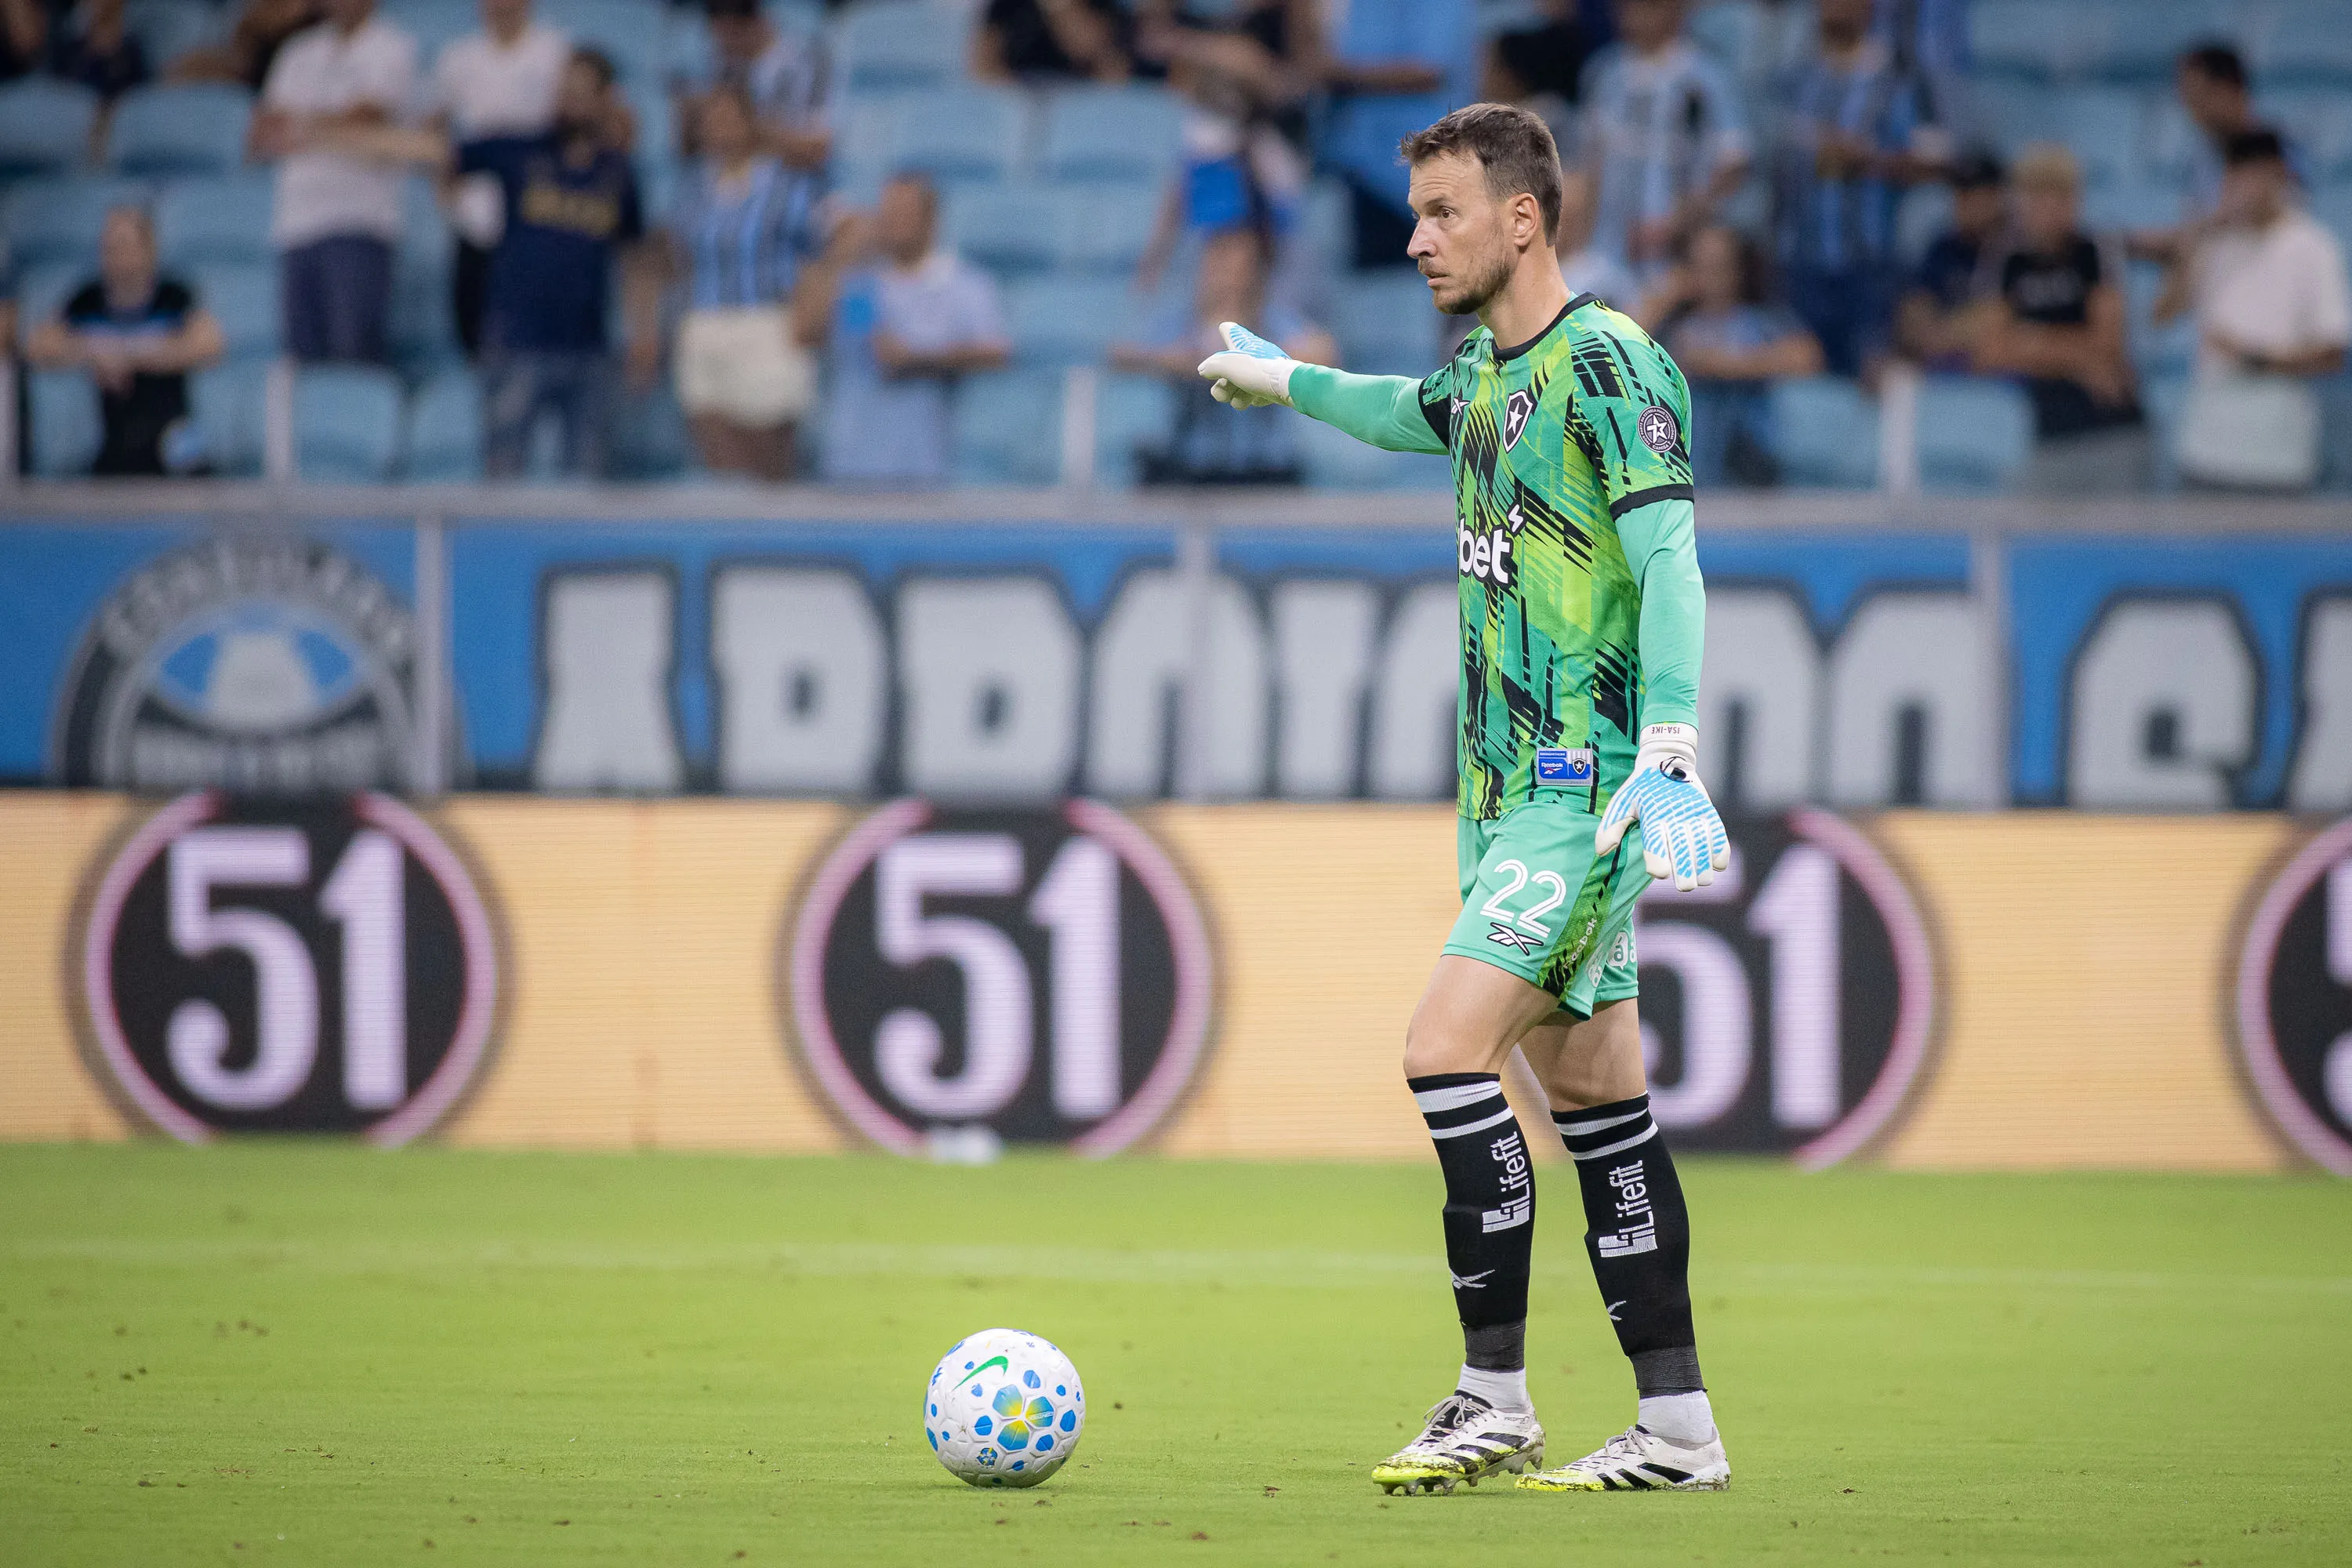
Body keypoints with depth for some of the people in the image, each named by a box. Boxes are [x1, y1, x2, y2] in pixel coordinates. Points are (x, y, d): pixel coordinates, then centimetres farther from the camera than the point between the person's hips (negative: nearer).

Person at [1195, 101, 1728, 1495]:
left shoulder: (1609, 362, -12)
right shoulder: (1487, 370, 14)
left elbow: (1671, 562, -21)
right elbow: (1417, 415, 39)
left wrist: (1669, 751, -31)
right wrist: (1280, 379, 53)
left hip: (1585, 791, -9)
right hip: (1508, 790, 9)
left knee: (1447, 1050, -16)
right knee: (1595, 1092, 7)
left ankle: (1497, 1401, -10)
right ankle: (1679, 1430, 8)